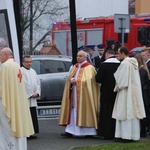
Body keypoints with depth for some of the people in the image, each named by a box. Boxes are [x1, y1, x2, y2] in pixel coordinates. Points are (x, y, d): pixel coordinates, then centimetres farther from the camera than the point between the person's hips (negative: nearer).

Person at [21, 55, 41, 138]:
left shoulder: (33, 71, 17)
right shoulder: (21, 71, -7)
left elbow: (38, 83, 15)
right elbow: (24, 84, -14)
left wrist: (37, 92, -1)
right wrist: (31, 94, -12)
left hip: (33, 98, 8)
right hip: (25, 98, -8)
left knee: (33, 115, 8)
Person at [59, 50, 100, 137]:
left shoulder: (89, 68, -5)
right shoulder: (75, 67, 16)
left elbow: (88, 80, -15)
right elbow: (70, 78, 13)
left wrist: (76, 81, -15)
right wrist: (71, 80, -9)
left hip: (83, 94, -6)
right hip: (74, 93, 6)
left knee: (83, 111, -6)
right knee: (73, 112, 3)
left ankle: (89, 131, 0)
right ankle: (70, 131, 2)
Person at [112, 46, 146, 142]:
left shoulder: (125, 63, -15)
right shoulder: (134, 62, 10)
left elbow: (120, 79, -15)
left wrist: (117, 87, 2)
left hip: (126, 91, -8)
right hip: (135, 91, 8)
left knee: (126, 112, -5)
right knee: (133, 112, 10)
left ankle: (126, 135, -4)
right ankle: (134, 134, 14)